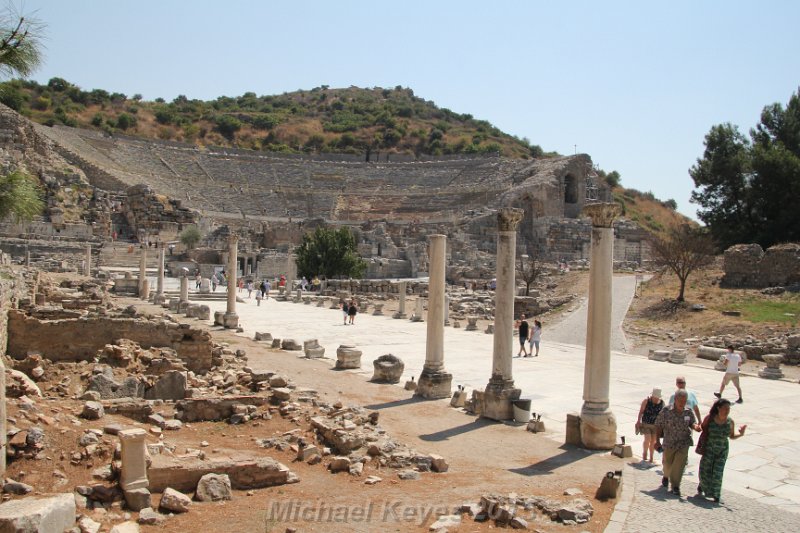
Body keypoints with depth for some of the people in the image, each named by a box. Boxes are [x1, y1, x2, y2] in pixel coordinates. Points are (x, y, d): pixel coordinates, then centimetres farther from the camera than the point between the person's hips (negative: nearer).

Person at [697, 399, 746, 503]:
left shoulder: (730, 422, -7)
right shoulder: (709, 418, -13)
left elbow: (731, 436, 6)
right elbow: (702, 429, 4)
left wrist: (741, 434, -12)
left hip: (722, 451, 1)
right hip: (709, 448, -1)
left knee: (717, 473, -3)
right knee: (705, 470, 5)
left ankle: (716, 495, 14)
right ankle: (702, 486, 35)